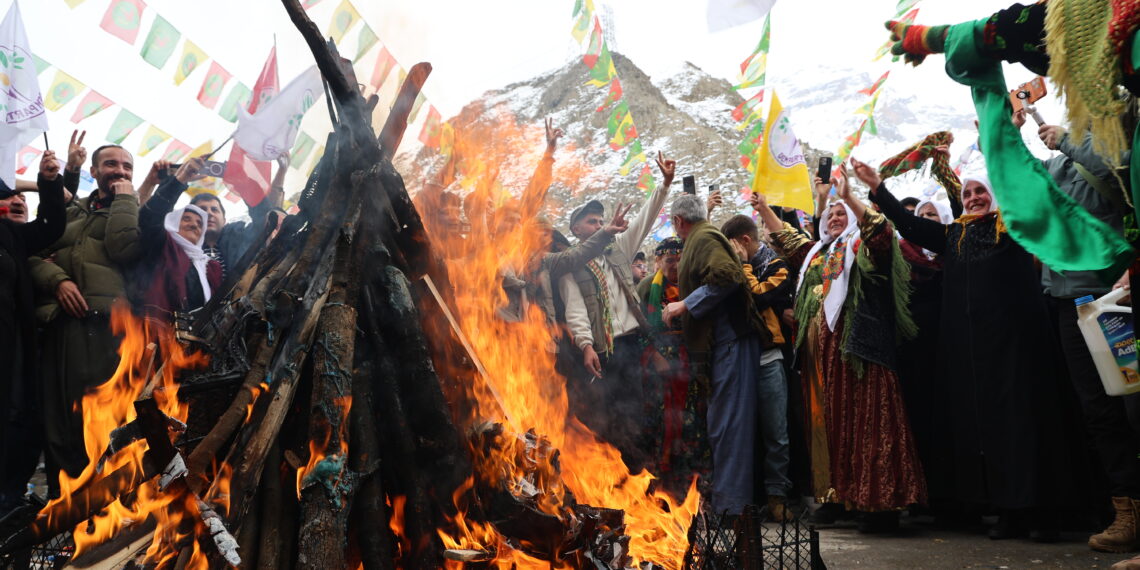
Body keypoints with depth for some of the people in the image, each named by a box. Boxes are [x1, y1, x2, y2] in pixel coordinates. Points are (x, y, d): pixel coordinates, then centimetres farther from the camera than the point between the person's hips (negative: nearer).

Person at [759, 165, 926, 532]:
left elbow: (881, 229, -17)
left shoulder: (862, 247, 3)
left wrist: (848, 197, -25)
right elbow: (784, 238, 35)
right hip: (820, 351, 8)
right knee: (827, 419, 8)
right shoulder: (816, 253, 24)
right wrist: (762, 203, 31)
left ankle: (880, 502, -8)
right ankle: (834, 494, 14)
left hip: (855, 348, -7)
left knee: (865, 419, -9)